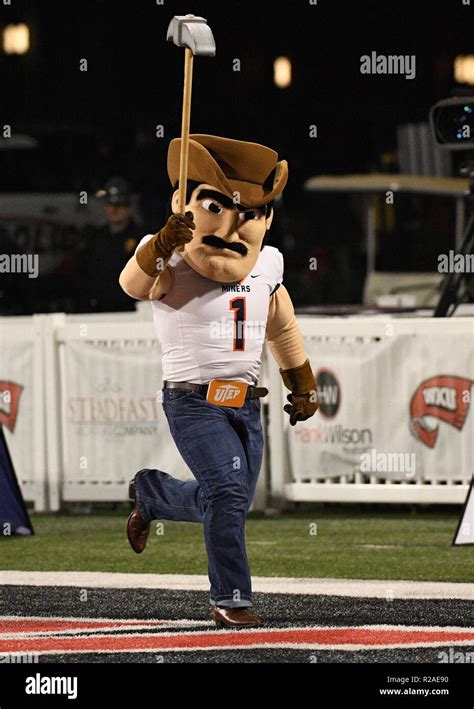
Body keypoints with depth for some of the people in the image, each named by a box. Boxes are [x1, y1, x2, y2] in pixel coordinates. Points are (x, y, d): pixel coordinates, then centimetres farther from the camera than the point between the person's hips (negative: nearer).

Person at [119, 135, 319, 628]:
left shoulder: (266, 267, 6)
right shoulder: (171, 266, -12)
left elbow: (282, 328, 22)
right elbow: (133, 282, -35)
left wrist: (303, 386, 27)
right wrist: (161, 246, -54)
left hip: (245, 404, 6)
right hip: (192, 402, -6)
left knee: (225, 503, 13)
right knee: (228, 493, -20)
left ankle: (149, 493, 41)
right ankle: (230, 599, -10)